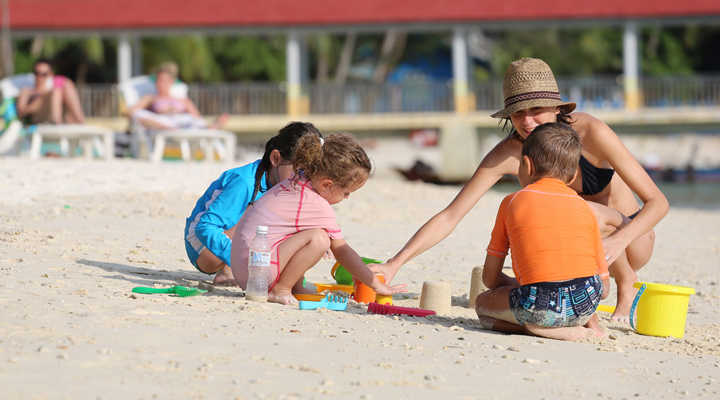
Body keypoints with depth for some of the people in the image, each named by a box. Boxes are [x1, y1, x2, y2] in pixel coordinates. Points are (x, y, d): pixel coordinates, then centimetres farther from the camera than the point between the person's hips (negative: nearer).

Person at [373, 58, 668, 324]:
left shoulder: (589, 132, -28)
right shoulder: (508, 153, -19)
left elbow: (657, 202, -26)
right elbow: (450, 217, -20)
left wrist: (619, 239, -45)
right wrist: (394, 264, -31)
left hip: (632, 236, -3)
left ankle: (627, 284, -6)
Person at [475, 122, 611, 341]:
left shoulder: (512, 202, 14)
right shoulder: (585, 208, 20)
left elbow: (490, 278, 18)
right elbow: (603, 288, 20)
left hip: (541, 306, -4)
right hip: (585, 305, 4)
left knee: (482, 303, 26)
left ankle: (535, 328, 0)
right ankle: (590, 323, 18)